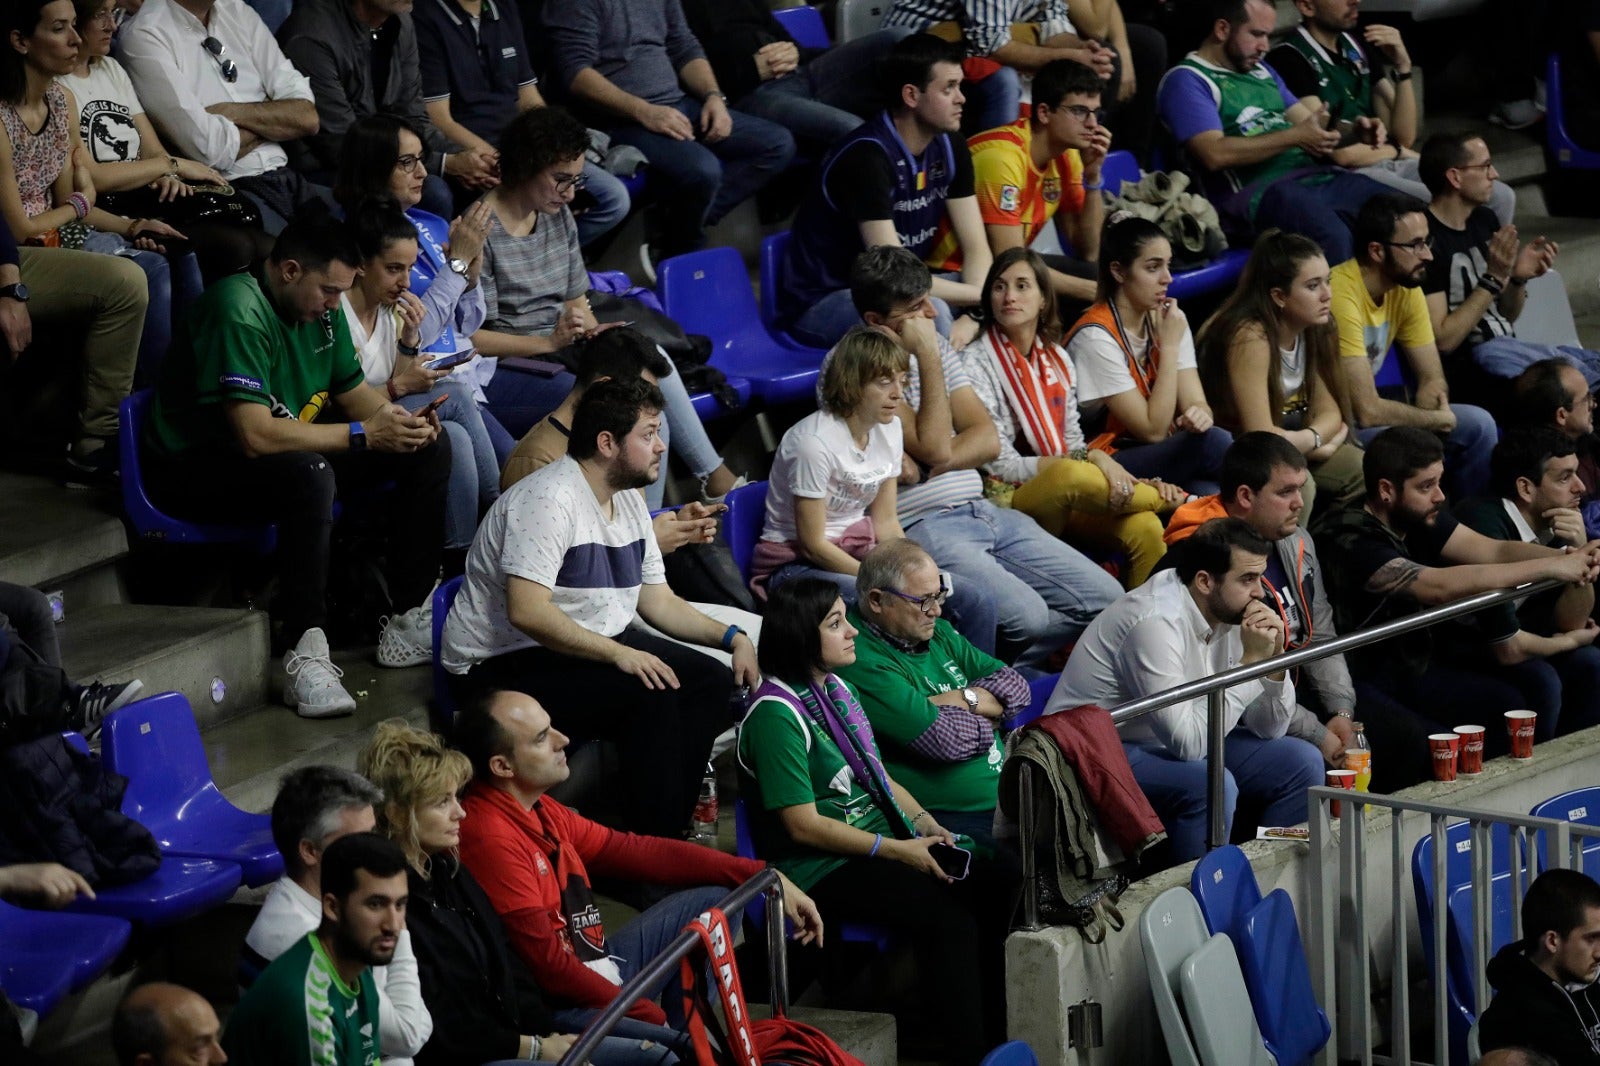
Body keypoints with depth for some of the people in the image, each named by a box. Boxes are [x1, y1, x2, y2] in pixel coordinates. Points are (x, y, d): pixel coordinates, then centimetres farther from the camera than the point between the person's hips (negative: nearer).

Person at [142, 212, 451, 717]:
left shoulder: (321, 309, 3)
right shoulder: (240, 311, -26)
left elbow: (354, 391, 14)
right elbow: (255, 435, -32)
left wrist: (401, 419, -9)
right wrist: (363, 433, -27)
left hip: (288, 450, 10)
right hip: (195, 468, -9)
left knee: (430, 450, 0)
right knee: (309, 475, -40)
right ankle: (305, 656, -39)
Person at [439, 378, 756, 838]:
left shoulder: (629, 502, 10)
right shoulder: (551, 498, -21)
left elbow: (658, 601, 15)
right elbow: (526, 612, -30)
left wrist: (732, 637, 1)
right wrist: (618, 654, -31)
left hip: (600, 642, 10)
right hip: (502, 666, -10)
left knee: (711, 680, -5)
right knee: (649, 694, -27)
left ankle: (670, 828, 0)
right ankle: (655, 838, -15)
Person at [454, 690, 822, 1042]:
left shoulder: (541, 812, 10)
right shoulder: (488, 837, -21)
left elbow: (641, 853, 13)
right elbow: (548, 964, -22)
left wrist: (765, 877, 8)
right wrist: (650, 1016, -15)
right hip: (559, 1007, -11)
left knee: (718, 898, 15)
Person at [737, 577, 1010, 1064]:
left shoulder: (836, 688, 12)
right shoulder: (777, 714, -17)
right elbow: (804, 825, -18)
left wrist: (924, 823, 2)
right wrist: (898, 851, -17)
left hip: (879, 842, 9)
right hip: (822, 870, -9)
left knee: (992, 889, -9)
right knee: (949, 920, -24)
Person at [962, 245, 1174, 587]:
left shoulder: (1057, 359, 15)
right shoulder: (978, 363, -4)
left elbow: (1073, 443, 13)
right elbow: (1002, 465, -10)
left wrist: (1119, 475, -7)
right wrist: (1091, 459, -16)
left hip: (1066, 500, 5)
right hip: (1009, 501, -5)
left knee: (1145, 528, -26)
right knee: (1069, 474, -37)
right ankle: (1178, 501, -15)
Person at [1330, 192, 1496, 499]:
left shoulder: (1406, 290, 0)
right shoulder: (1341, 296, -27)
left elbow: (1433, 379, 6)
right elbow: (1367, 411, -28)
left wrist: (1428, 416, -17)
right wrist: (1439, 419, -12)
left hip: (1358, 413, 9)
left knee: (1478, 425, 1)